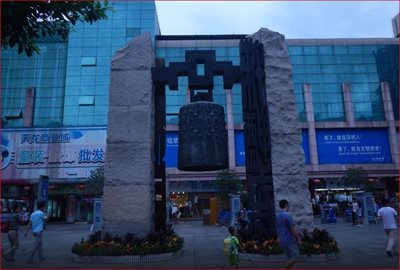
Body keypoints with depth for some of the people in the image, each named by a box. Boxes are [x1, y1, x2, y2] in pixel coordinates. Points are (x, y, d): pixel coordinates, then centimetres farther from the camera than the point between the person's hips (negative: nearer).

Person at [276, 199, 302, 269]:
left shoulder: (277, 216, 11)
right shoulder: (287, 215, -15)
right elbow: (293, 229, -17)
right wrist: (299, 239, -8)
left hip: (282, 241, 8)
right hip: (290, 241, -8)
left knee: (290, 258, 13)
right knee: (295, 257, -2)